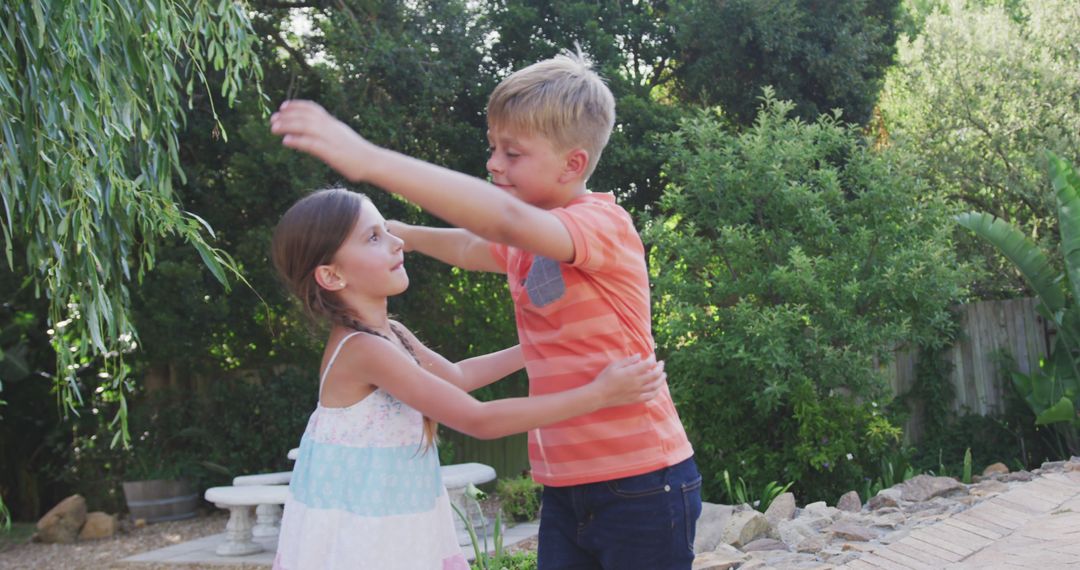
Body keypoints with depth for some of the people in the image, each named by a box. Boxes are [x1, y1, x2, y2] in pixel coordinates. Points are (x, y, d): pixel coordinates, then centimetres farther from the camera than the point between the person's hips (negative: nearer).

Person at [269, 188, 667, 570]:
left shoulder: (389, 335, 4)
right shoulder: (363, 349, -24)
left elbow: (457, 376, 23)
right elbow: (480, 420, -26)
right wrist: (598, 394, -24)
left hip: (394, 528, 9)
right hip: (357, 535, -9)